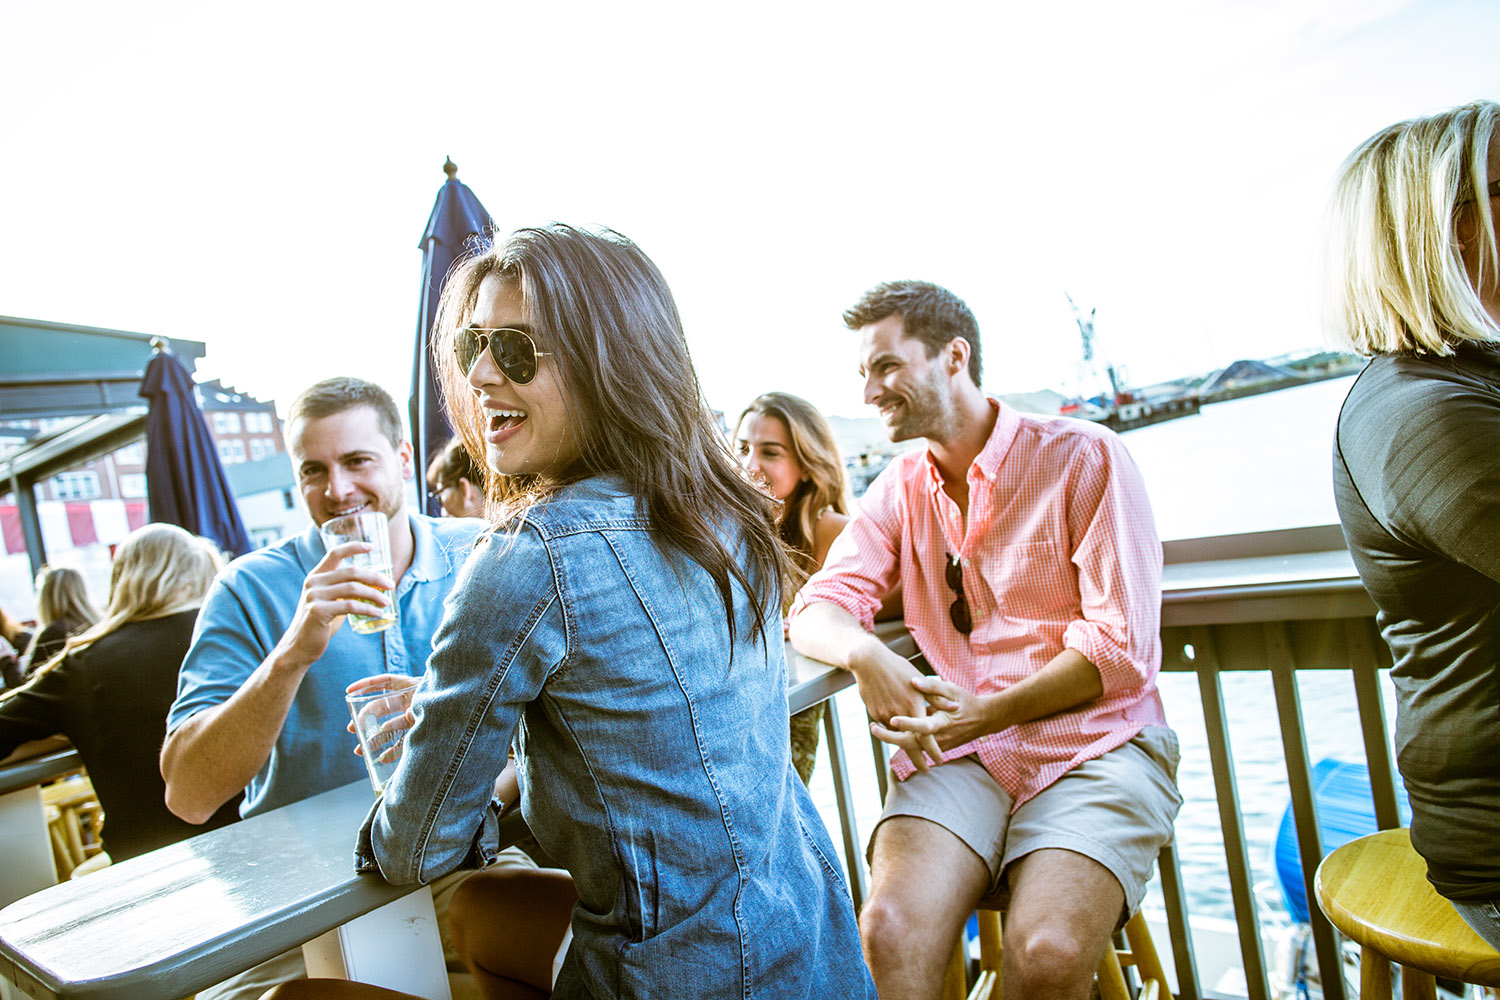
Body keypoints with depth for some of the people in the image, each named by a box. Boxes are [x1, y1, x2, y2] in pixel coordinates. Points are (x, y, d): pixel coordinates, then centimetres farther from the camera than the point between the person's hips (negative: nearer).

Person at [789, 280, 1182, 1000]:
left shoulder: (1084, 457, -2)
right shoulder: (900, 489, 12)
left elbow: (1123, 644, -7)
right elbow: (817, 609, 6)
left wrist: (990, 713, -14)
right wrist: (866, 655, -18)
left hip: (1094, 744, -2)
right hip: (957, 751, 3)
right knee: (890, 932, -25)